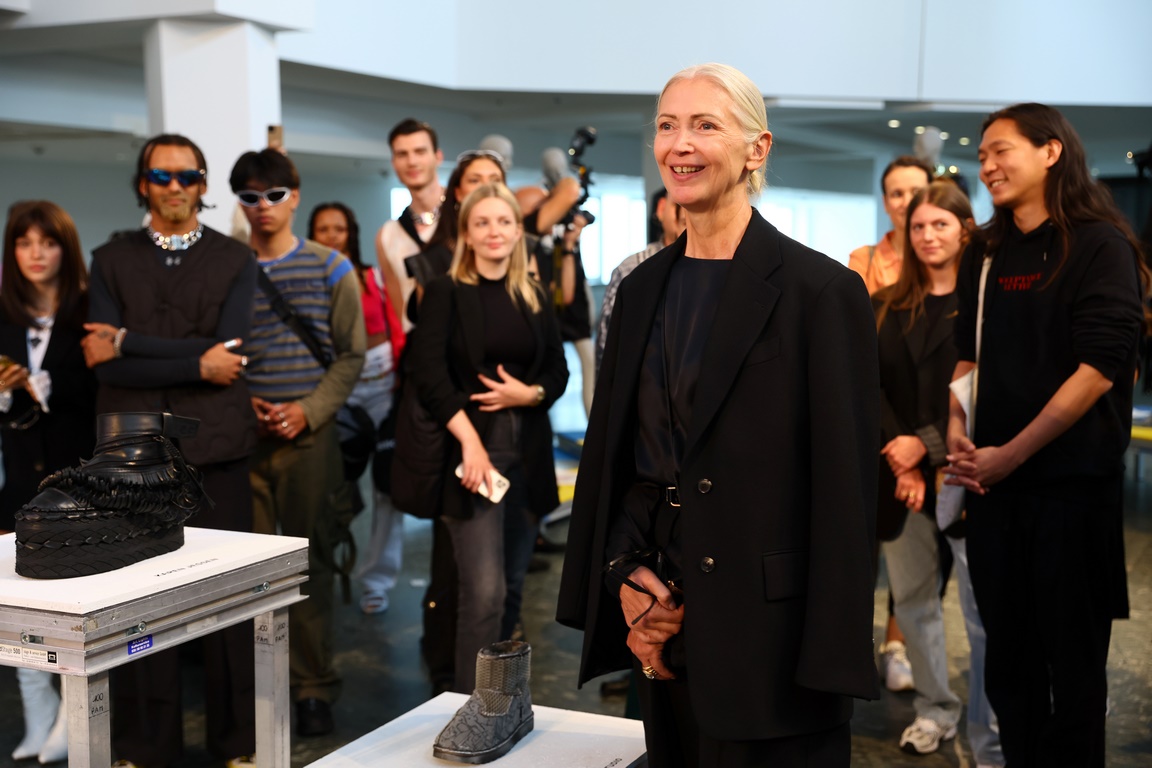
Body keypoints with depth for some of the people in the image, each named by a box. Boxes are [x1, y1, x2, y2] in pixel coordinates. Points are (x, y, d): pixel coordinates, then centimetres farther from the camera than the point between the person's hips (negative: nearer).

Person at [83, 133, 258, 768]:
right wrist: (196, 364, -11)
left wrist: (128, 345, -9)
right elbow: (105, 362, -5)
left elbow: (228, 350, -9)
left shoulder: (234, 260, 6)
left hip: (215, 451, -1)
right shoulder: (112, 260, 8)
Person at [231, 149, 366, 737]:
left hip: (308, 433, -1)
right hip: (241, 435, 1)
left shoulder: (330, 269, 4)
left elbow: (351, 354, 3)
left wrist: (308, 411, -8)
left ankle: (314, 687, 11)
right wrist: (242, 402, -8)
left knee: (310, 561, 2)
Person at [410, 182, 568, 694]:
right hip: (472, 450, -4)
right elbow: (429, 373, -10)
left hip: (527, 455, 4)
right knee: (483, 593, -10)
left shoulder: (534, 298, 12)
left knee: (513, 583, 10)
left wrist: (529, 394, -8)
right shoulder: (446, 293, 0)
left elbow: (559, 372, 14)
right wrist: (469, 441, -19)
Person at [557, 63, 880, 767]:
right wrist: (626, 577, -2)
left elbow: (846, 492, -13)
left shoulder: (822, 291, -11)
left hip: (767, 641, -6)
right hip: (661, 626, 6)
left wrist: (830, 668, -15)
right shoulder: (642, 290, 8)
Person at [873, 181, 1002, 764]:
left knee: (984, 611, -5)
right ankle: (935, 709, 29)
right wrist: (899, 453, -9)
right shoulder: (885, 308, 12)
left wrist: (928, 445, -13)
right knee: (911, 599, 12)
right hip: (901, 475, 5)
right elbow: (868, 387, 4)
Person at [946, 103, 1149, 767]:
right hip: (994, 486, 6)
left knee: (1073, 662, 5)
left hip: (1072, 484, -6)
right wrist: (956, 431, 0)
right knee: (1008, 658, 12)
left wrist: (1011, 454, -15)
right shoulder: (987, 258, 13)